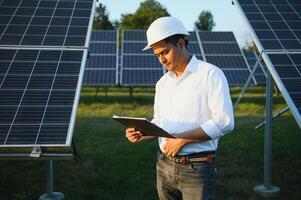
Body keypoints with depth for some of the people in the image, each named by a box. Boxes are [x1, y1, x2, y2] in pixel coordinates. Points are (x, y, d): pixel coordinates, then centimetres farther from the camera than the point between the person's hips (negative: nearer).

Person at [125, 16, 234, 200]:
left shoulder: (211, 74, -8)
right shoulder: (162, 83, 12)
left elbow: (225, 121, -17)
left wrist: (182, 138, -21)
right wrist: (141, 133, -2)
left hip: (197, 169, -6)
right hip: (165, 166, 6)